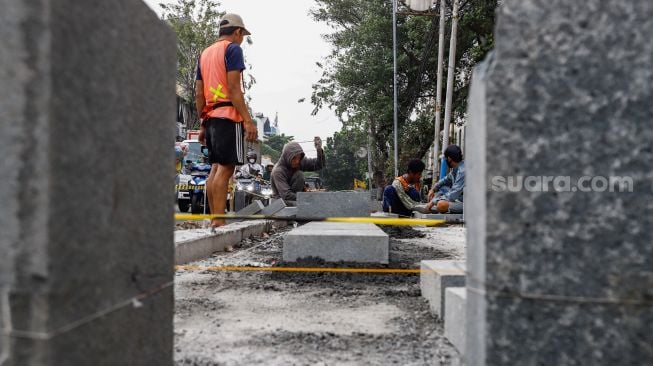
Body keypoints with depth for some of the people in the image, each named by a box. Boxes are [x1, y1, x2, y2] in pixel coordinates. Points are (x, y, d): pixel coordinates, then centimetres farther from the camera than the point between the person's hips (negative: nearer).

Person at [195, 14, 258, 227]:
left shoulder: (205, 53, 21)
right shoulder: (233, 49, -2)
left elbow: (199, 93, 19)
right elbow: (234, 88, -13)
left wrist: (203, 123, 21)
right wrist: (248, 120, -16)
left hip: (211, 117, 8)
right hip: (229, 115, -8)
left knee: (216, 168, 10)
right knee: (226, 169, -11)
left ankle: (214, 219, 10)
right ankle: (219, 222, -15)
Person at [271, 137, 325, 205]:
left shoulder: (300, 161, -6)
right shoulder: (278, 171, -24)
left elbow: (320, 164, -8)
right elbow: (286, 195, -30)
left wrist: (319, 149, -27)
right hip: (282, 199, -6)